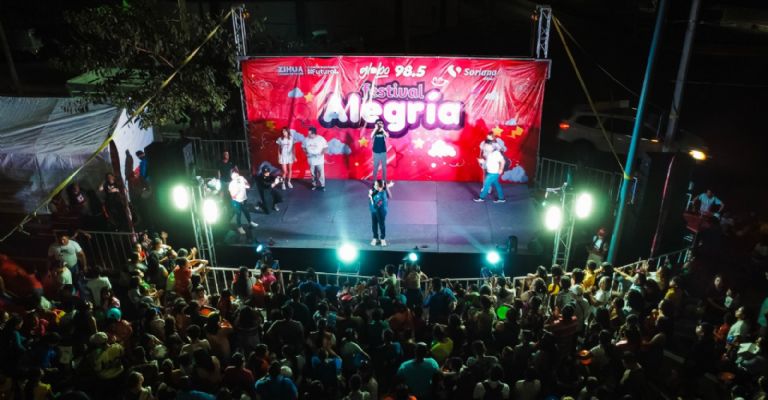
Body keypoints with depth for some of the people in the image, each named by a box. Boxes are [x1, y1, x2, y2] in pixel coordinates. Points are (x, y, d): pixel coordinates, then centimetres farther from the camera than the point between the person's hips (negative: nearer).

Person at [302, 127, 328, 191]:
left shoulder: (321, 139, -12)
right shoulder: (306, 139, -4)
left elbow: (325, 148, -5)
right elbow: (304, 147, 10)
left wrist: (321, 153, -19)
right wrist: (306, 153, -8)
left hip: (319, 160, -3)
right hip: (311, 160, 3)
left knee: (321, 173, 0)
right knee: (313, 173, 11)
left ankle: (322, 185, 12)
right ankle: (315, 185, 25)